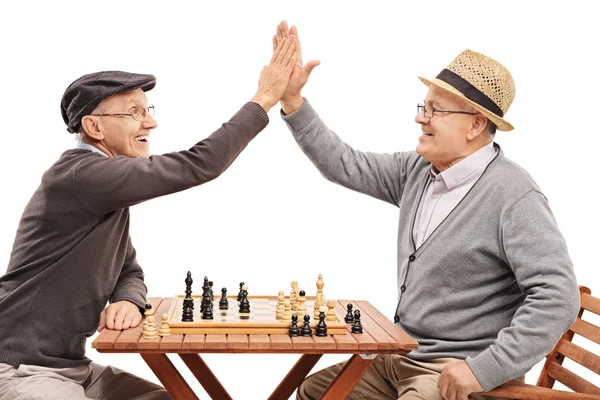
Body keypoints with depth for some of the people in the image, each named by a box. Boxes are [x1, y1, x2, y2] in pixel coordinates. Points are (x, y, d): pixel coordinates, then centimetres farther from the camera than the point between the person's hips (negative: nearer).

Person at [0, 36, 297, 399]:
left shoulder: (108, 186, 10)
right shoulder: (82, 174, -21)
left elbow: (129, 271, 13)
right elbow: (196, 166, -26)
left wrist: (128, 302, -11)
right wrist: (264, 99, -18)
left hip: (72, 366, 9)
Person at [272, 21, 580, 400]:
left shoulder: (513, 195, -20)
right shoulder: (417, 170, 3)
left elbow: (557, 297, -25)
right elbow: (345, 166, 6)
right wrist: (292, 100, 0)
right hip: (403, 357, 8)